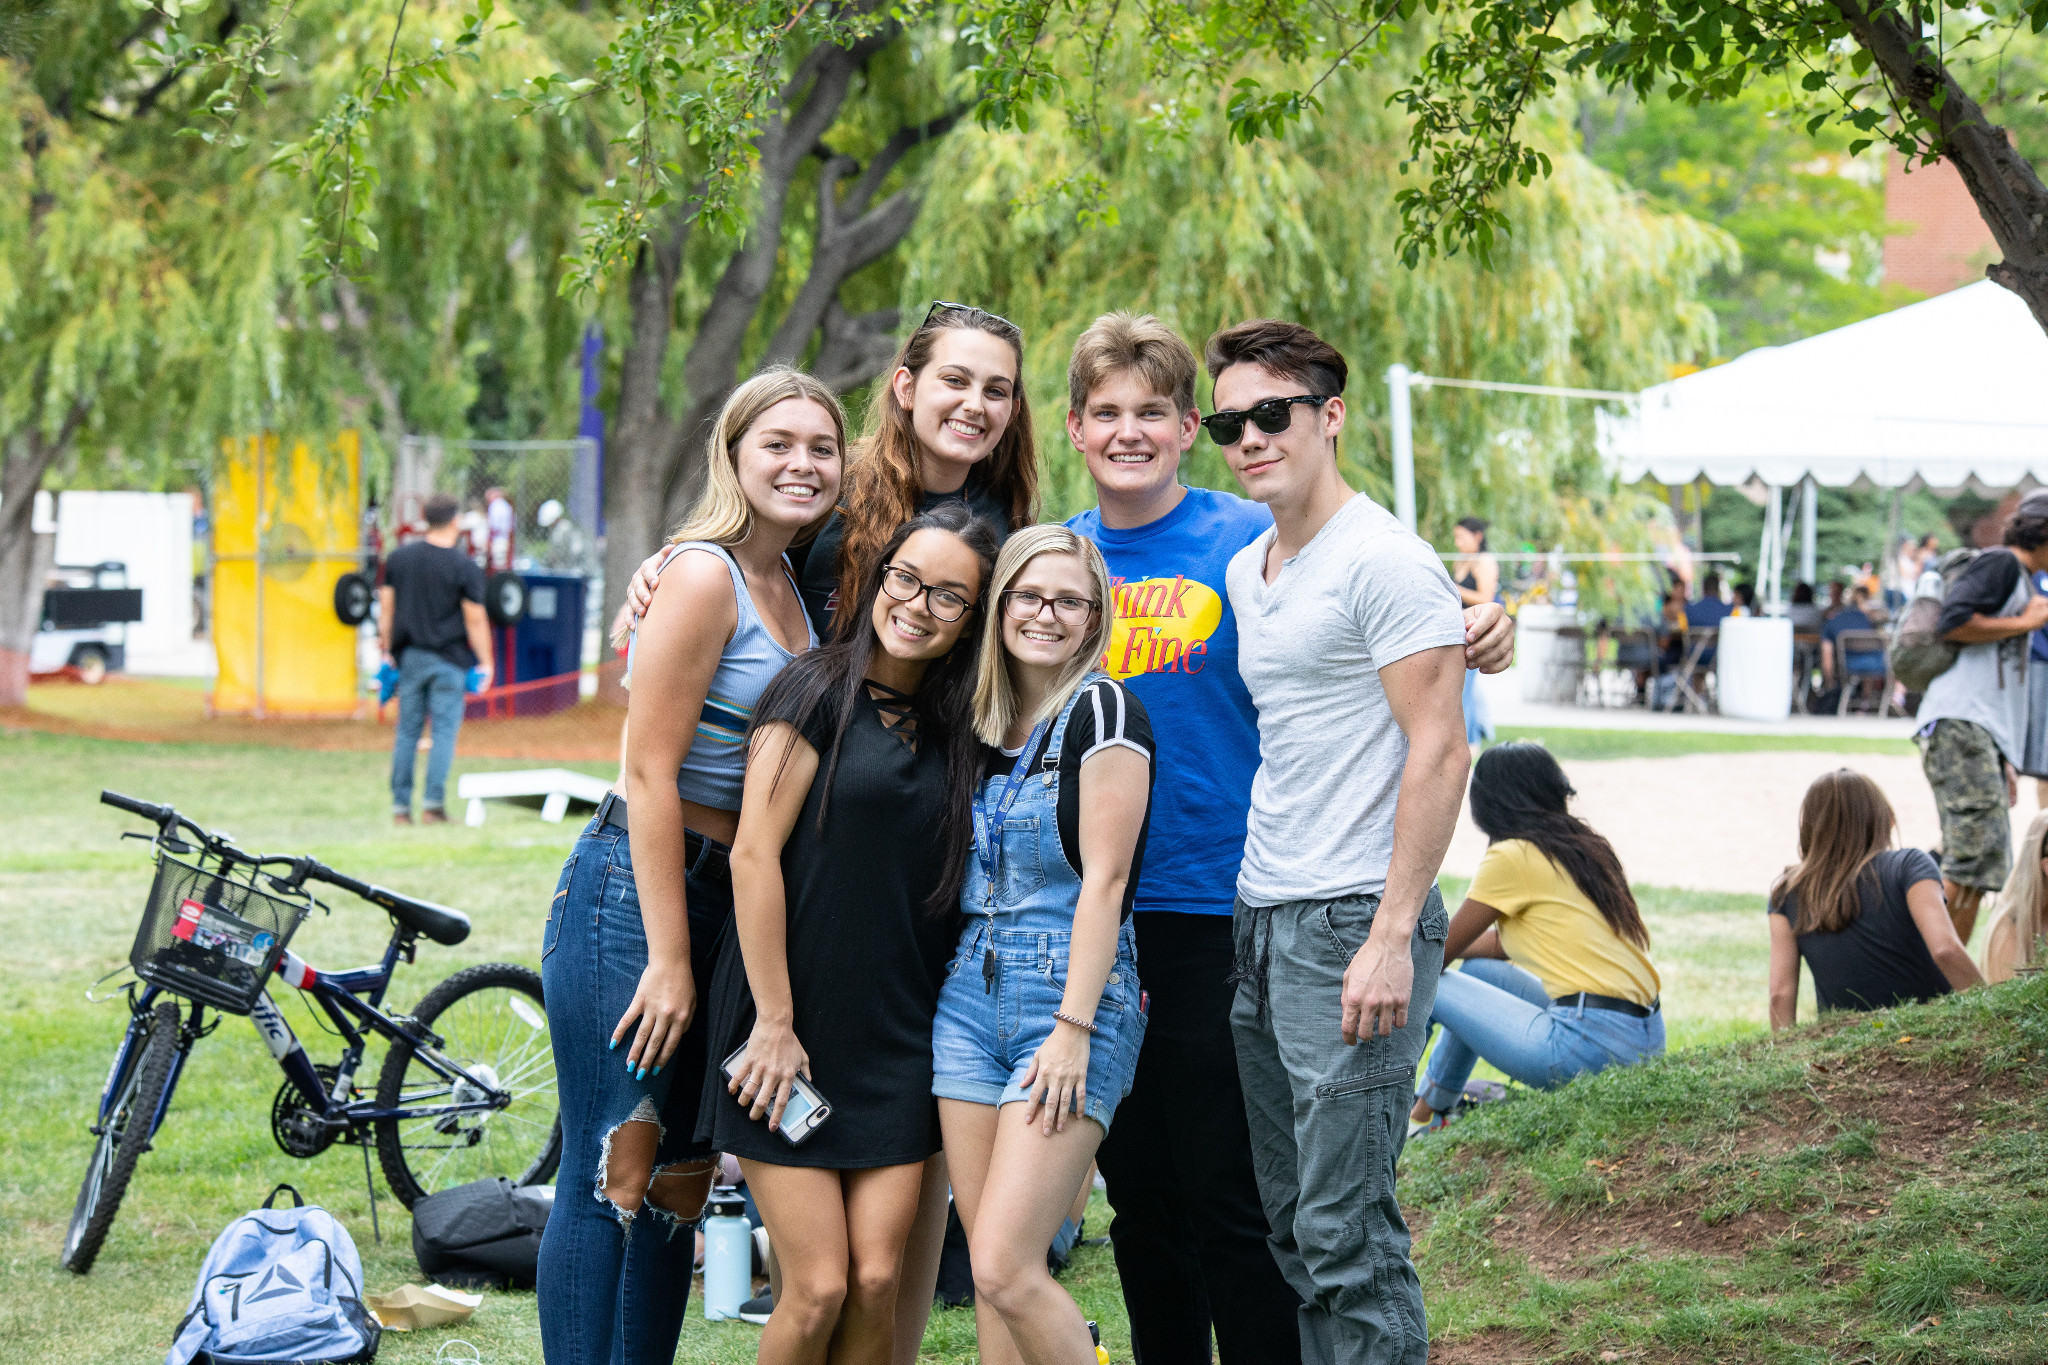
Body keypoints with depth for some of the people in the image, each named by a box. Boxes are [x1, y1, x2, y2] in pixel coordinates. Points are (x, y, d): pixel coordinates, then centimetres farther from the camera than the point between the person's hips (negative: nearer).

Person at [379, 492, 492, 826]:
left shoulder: (397, 557, 4)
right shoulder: (465, 567, -9)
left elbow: (386, 608, 8)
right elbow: (475, 620, -8)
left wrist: (387, 651, 17)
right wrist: (485, 663, 0)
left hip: (409, 657, 4)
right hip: (448, 660, -4)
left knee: (407, 731, 8)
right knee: (445, 730, 0)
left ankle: (400, 806, 8)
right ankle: (433, 803, -6)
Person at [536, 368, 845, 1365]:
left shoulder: (792, 586, 13)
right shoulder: (704, 575, -12)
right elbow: (651, 772, -15)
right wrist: (667, 956, -17)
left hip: (731, 902, 9)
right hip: (635, 892, -8)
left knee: (679, 1178, 11)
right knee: (611, 1176, -7)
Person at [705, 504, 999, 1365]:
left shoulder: (955, 733, 12)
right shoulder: (817, 694, -6)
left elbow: (951, 889, 14)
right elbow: (755, 854, -10)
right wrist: (774, 1024, -13)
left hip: (897, 1037, 5)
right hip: (791, 1030, -5)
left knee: (877, 1283, -2)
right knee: (817, 1291, -7)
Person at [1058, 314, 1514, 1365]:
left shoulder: (1251, 541, -5)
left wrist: (1474, 645, -23)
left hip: (1221, 912, -4)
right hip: (1093, 915, 4)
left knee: (1231, 1196, -4)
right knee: (1140, 1195, 13)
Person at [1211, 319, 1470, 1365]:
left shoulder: (1384, 561, -11)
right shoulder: (1246, 571, 15)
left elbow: (1438, 750, -16)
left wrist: (1392, 936, -20)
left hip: (1352, 924, -9)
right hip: (1258, 924, 9)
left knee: (1345, 1230, -9)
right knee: (1291, 1221, 12)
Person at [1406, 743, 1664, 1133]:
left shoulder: (1512, 857, -6)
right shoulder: (1586, 845, 18)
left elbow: (1442, 950, 4)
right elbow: (1505, 945, 28)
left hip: (1594, 1045, -9)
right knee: (1479, 971, 27)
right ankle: (1425, 1110, 35)